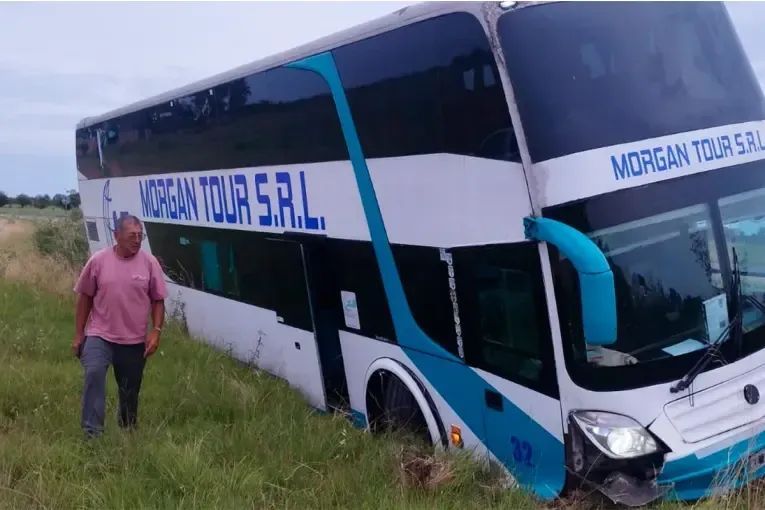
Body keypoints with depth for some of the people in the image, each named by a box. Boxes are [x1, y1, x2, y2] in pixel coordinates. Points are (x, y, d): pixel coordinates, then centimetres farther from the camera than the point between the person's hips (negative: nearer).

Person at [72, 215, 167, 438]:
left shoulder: (149, 262, -4)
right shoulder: (99, 260, -5)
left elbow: (158, 301, 2)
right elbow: (85, 298, 3)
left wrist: (156, 331, -8)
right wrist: (78, 334, 3)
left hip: (135, 340, 1)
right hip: (100, 335, -1)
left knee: (130, 390, 12)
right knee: (94, 373, -25)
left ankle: (127, 431, 34)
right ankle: (92, 432, -17)